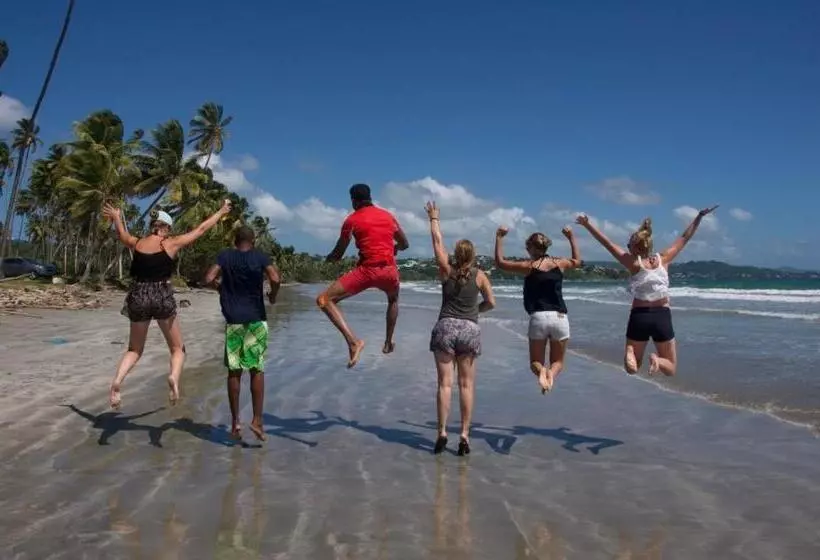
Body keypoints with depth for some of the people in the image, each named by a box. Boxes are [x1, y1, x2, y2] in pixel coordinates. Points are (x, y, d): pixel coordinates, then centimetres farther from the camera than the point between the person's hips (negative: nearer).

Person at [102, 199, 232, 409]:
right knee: (177, 349, 10)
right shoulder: (171, 244, -2)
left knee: (134, 350, 18)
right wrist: (221, 212, 18)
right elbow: (201, 229, 5)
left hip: (138, 297, 4)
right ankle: (174, 377, -20)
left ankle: (117, 381, -8)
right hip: (163, 298, -3)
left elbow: (122, 234, 31)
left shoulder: (136, 244, 7)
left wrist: (116, 217, 51)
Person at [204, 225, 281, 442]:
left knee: (234, 371, 7)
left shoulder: (225, 256, 4)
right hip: (256, 320, -1)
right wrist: (273, 295, 4)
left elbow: (208, 279, -6)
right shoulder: (260, 257, 0)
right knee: (257, 370, 4)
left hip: (233, 321, 1)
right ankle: (257, 420, -1)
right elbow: (275, 279, -15)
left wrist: (220, 284, 14)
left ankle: (235, 422, 9)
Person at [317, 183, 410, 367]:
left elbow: (338, 254, 8)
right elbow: (404, 244, 23)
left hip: (367, 270, -5)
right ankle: (388, 343, 37)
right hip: (390, 271, 5)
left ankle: (353, 341, -14)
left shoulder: (352, 220, 3)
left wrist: (329, 258, 30)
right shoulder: (388, 216, 14)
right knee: (393, 299, 38)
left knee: (324, 300, -2)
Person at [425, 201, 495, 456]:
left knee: (445, 383, 1)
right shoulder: (480, 276, 0)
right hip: (470, 330, 0)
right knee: (467, 385, 5)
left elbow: (437, 242, 10)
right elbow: (491, 303, 5)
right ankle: (464, 435, 4)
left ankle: (442, 433, -2)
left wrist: (433, 218, 21)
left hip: (446, 327, 0)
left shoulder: (446, 271, 0)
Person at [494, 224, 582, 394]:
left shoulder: (529, 266, -1)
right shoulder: (559, 263, 8)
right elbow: (577, 261, 31)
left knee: (535, 362, 15)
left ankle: (541, 371, -21)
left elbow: (500, 262, 9)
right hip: (560, 318, 2)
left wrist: (499, 238, 13)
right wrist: (572, 237, 38)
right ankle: (551, 373, -19)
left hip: (538, 318, -2)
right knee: (558, 361, 17)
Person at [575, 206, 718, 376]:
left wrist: (587, 224, -5)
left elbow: (607, 243, -9)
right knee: (671, 368, 14)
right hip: (662, 317, 1)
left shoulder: (633, 263, -8)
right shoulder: (663, 259, -1)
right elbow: (684, 238, 10)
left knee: (632, 368, 15)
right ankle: (657, 359, -21)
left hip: (639, 317, -1)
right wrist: (699, 216, 20)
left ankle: (630, 354, -21)